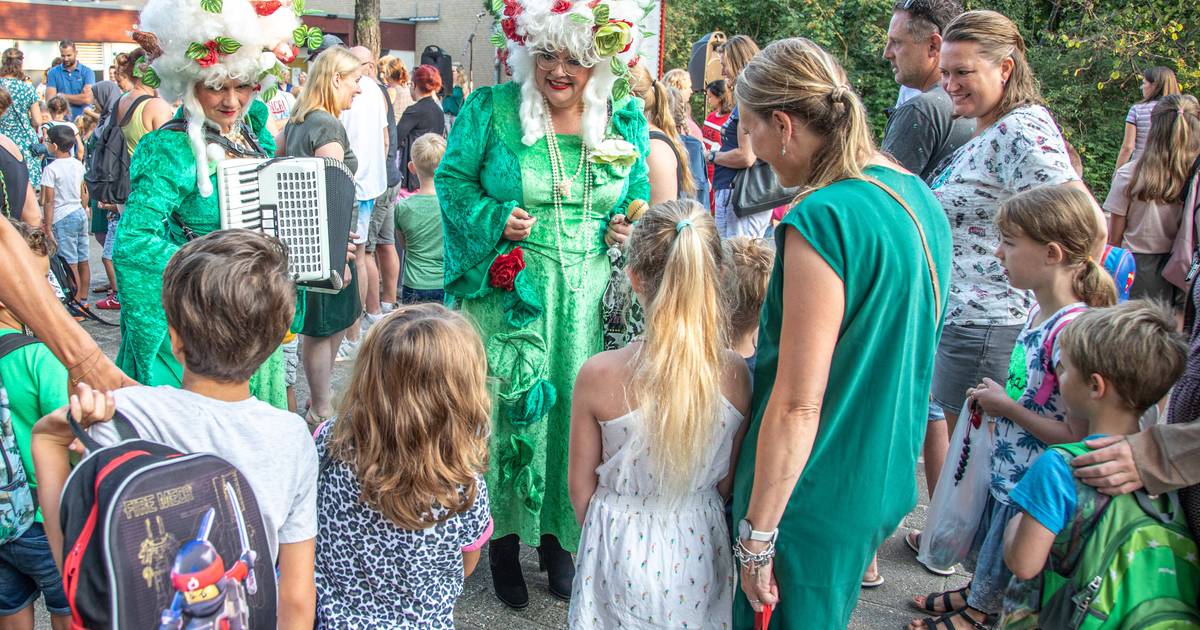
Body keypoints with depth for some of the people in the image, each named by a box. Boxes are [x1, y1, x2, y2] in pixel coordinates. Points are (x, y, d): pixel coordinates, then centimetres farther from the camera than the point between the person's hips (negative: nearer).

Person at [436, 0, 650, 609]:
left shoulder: (624, 119, 5)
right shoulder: (490, 110, -3)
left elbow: (638, 192, 17)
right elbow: (452, 179, 1)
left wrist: (631, 224, -4)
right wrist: (495, 220, -15)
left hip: (590, 303, 3)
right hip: (511, 295, -2)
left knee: (577, 412, 9)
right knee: (512, 412, 2)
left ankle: (559, 535, 29)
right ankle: (505, 540, 22)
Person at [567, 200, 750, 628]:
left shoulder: (598, 376, -22)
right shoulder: (736, 375, -16)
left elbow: (581, 487, -9)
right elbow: (730, 482, -3)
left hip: (620, 550, -2)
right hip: (700, 549, 2)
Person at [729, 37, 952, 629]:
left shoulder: (823, 219, -24)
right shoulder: (917, 196, 4)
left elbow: (798, 406, -24)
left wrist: (757, 536, -16)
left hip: (818, 499, -8)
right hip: (886, 478, 8)